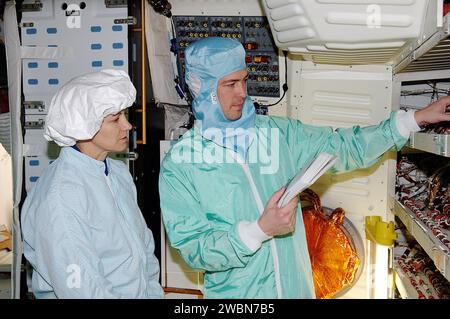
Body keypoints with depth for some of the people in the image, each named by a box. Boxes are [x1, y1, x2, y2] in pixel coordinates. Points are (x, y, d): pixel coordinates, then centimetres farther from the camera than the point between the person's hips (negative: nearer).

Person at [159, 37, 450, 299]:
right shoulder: (178, 166, -12)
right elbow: (193, 248, -16)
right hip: (235, 294, -4)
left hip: (297, 287, 4)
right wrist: (260, 230, -26)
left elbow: (343, 148, 6)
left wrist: (415, 119, 2)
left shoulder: (277, 132, 0)